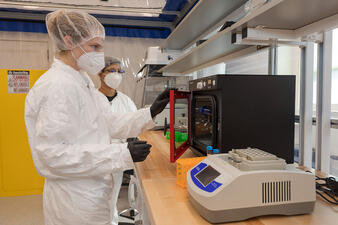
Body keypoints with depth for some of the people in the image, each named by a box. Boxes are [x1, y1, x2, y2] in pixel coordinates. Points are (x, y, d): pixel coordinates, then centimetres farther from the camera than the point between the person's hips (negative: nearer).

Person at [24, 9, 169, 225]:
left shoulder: (83, 82, 8)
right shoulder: (55, 86, -22)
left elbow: (110, 123, 7)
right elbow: (53, 154, -25)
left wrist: (150, 113, -4)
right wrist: (123, 154, -27)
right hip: (75, 202, -8)